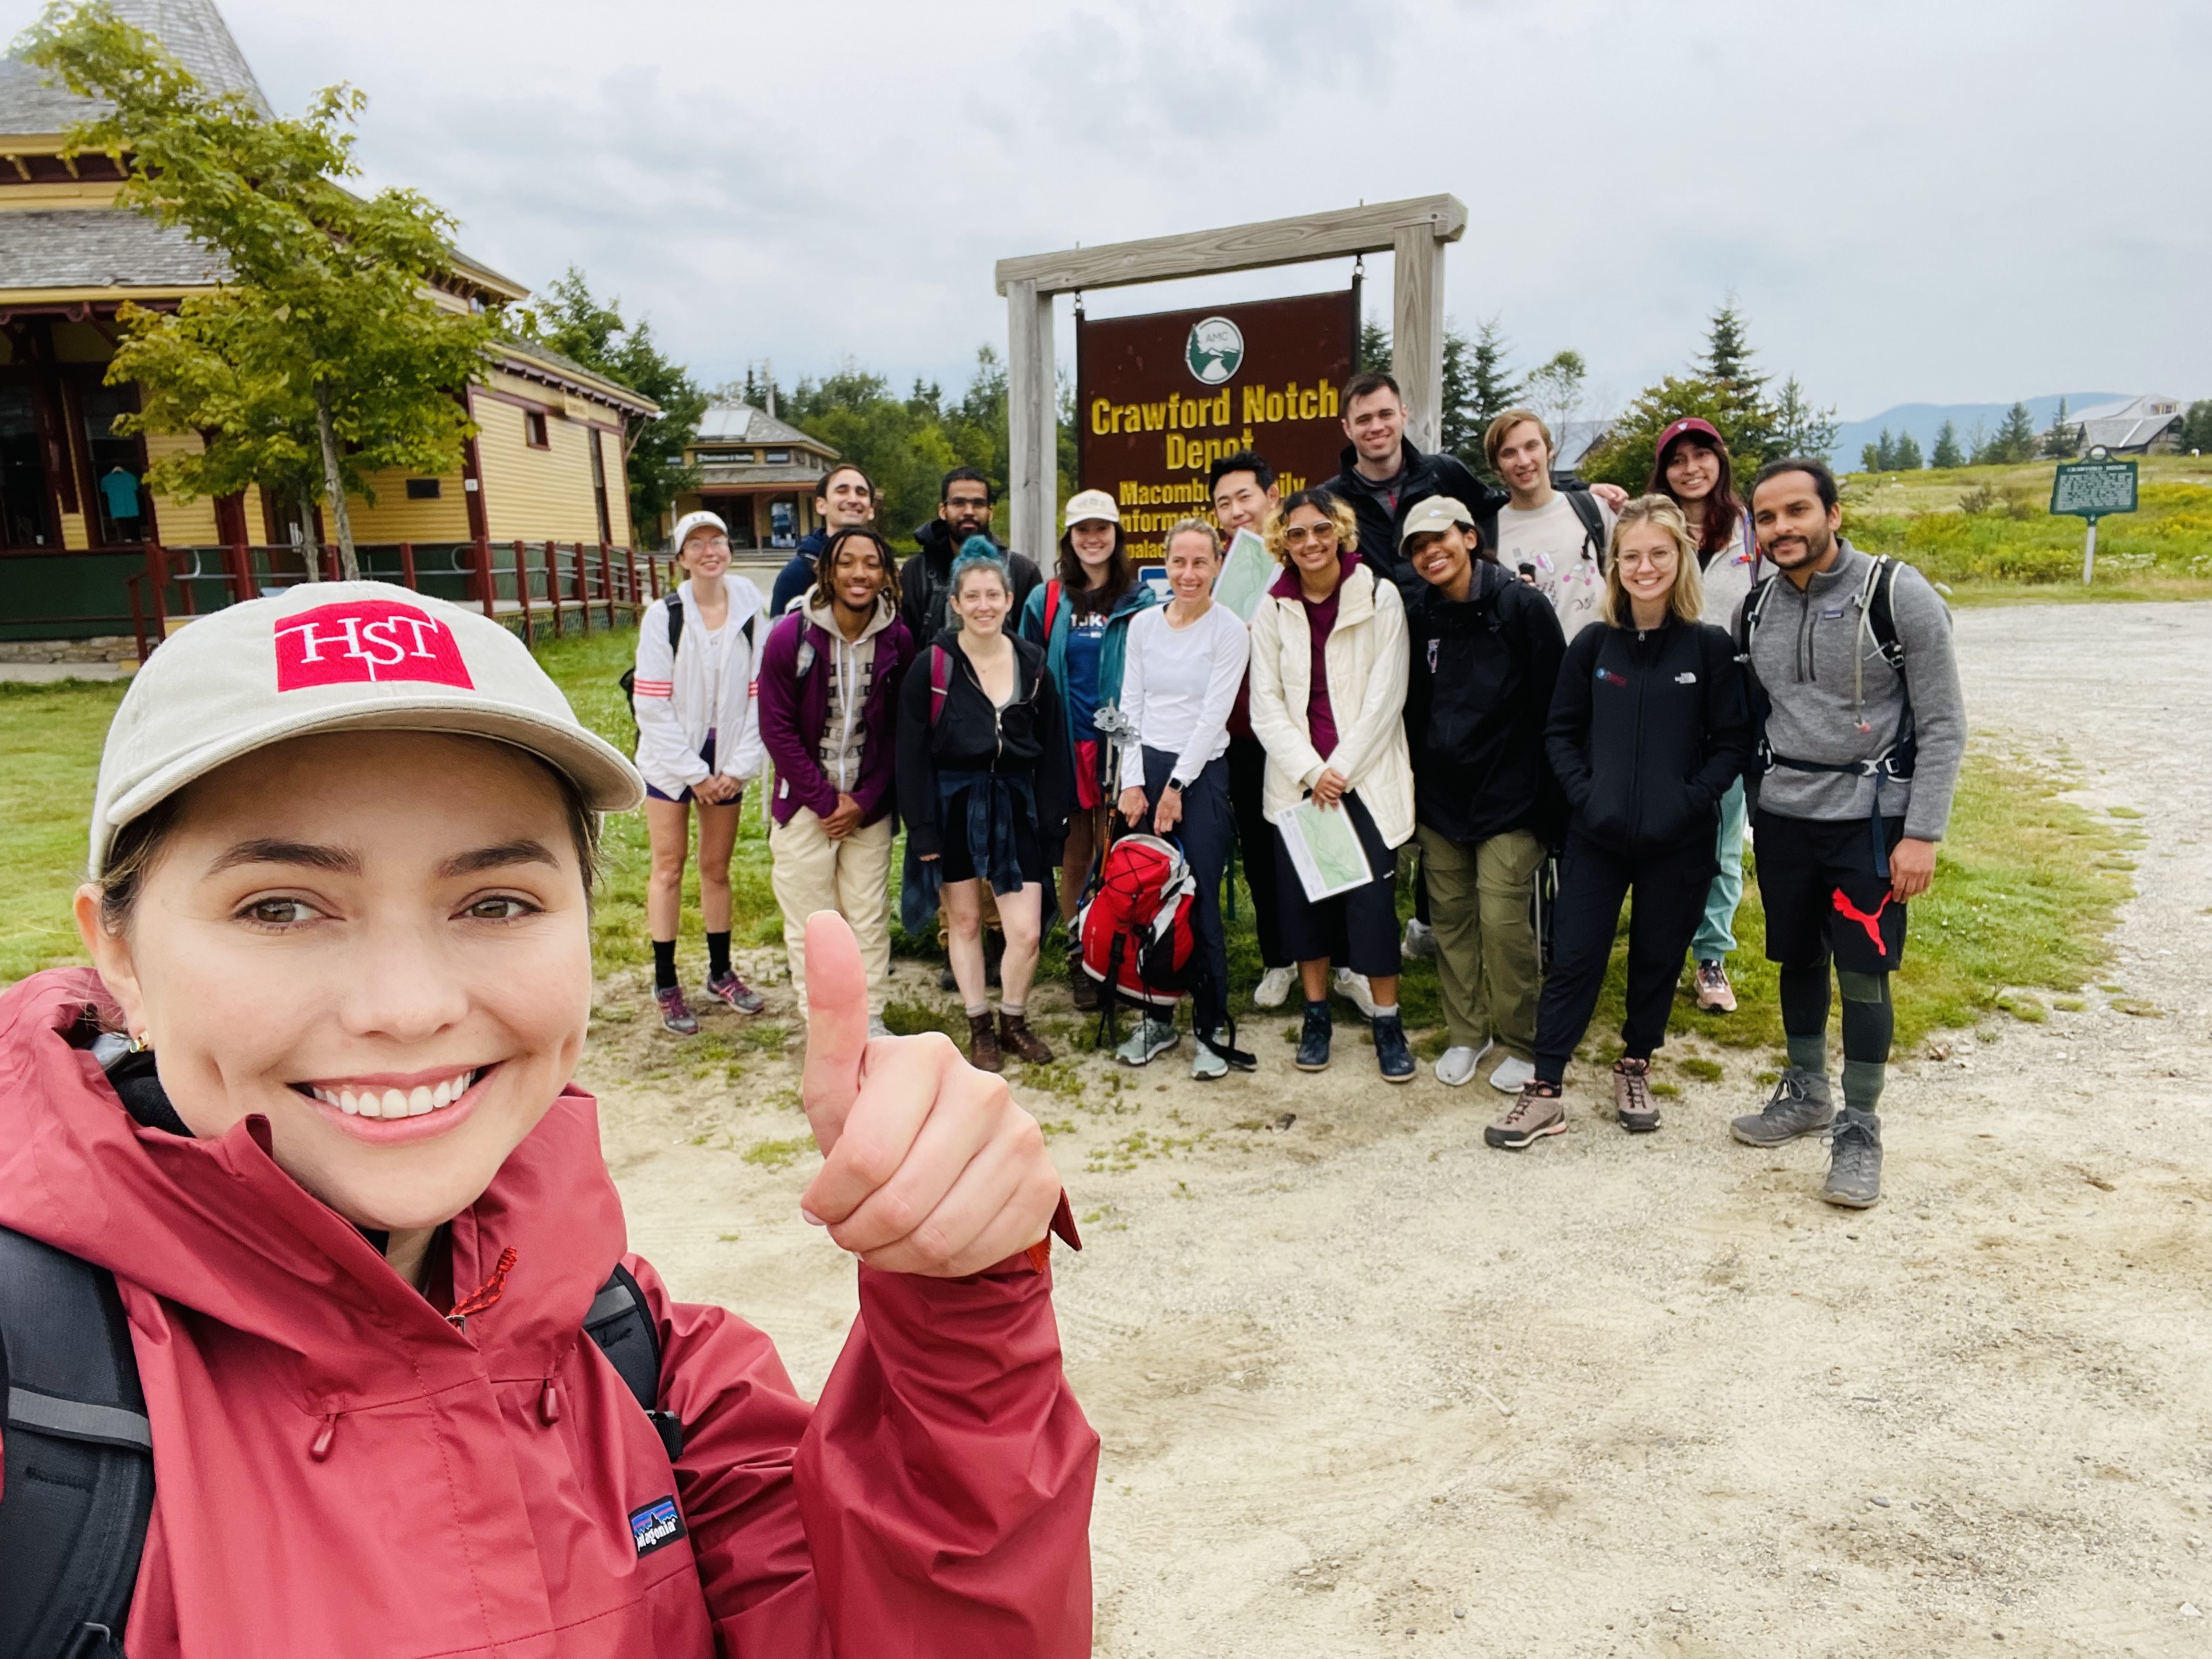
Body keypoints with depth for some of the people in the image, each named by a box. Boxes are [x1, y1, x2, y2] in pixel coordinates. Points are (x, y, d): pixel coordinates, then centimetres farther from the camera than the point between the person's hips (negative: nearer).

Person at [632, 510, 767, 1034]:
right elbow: (651, 705, -11)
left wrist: (738, 767, -7)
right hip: (670, 759, -2)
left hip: (726, 763, 2)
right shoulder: (663, 616, -9)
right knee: (669, 868, 4)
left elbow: (759, 695, -2)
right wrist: (695, 774, -11)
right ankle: (666, 985, 15)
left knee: (717, 867, 11)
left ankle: (721, 973, 25)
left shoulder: (749, 610, -3)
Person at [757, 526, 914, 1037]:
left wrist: (865, 800, -7)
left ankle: (870, 1018, 23)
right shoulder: (790, 636, -11)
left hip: (869, 806, 2)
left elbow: (899, 730, 1)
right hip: (804, 803, -2)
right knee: (810, 921, 3)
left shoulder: (897, 640, -4)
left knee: (871, 918, 7)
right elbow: (777, 728, -8)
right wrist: (825, 800, -10)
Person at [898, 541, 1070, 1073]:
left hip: (1014, 803, 2)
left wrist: (1051, 824, 2)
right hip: (954, 803, -2)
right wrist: (923, 828, -10)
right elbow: (912, 753, -6)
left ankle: (1014, 1021, 22)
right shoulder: (932, 665, -6)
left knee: (1027, 931, -3)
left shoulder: (1032, 664, 3)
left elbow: (1053, 750, 6)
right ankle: (979, 1027, 28)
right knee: (965, 921, 10)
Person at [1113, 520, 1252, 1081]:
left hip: (1201, 773, -4)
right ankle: (1155, 1018, 20)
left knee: (1201, 903, -4)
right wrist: (1132, 782, -2)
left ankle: (1210, 1028, 9)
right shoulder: (1143, 624, 7)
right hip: (1145, 767, 4)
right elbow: (1130, 706, 7)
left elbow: (1213, 715, -8)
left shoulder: (1230, 631, -4)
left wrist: (1176, 788, -10)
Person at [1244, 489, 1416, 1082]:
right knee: (1301, 895, 5)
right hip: (1296, 777, 3)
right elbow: (1266, 703, 1)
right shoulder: (1272, 609, 5)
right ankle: (1316, 1013, 22)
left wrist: (1340, 769, -10)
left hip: (1366, 774, -3)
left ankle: (1388, 1021, 10)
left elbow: (1385, 695, -6)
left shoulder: (1380, 597, -3)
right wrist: (1310, 771, -10)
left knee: (1372, 897, -5)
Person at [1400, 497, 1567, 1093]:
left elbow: (1553, 707, -7)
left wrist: (1549, 798, -9)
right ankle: (1465, 1033, 24)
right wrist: (1413, 790, 11)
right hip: (1439, 797, 5)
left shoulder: (1521, 606, -7)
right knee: (1451, 916, 8)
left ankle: (1521, 1044, 11)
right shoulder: (1418, 617, 7)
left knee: (1503, 919, -8)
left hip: (1508, 796, -5)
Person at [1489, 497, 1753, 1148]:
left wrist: (1692, 800, -14)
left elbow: (1733, 742, -3)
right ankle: (1545, 1093, 11)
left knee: (1658, 959, 13)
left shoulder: (1711, 646, -4)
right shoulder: (1593, 644, 0)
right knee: (1573, 959, 3)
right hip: (1597, 834, 1)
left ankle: (1635, 1068, 35)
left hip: (1678, 841, 0)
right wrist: (1584, 793, -8)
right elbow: (1561, 732, 5)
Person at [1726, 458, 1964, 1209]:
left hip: (1868, 817, -4)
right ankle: (1806, 1093, 33)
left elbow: (1943, 725, -10)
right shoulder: (1756, 607, 3)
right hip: (1782, 815, 5)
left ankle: (1859, 1128, 14)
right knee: (1799, 960, 15)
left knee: (1862, 974, -1)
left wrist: (1921, 834, -15)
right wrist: (1758, 803, 11)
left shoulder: (1899, 596, -12)